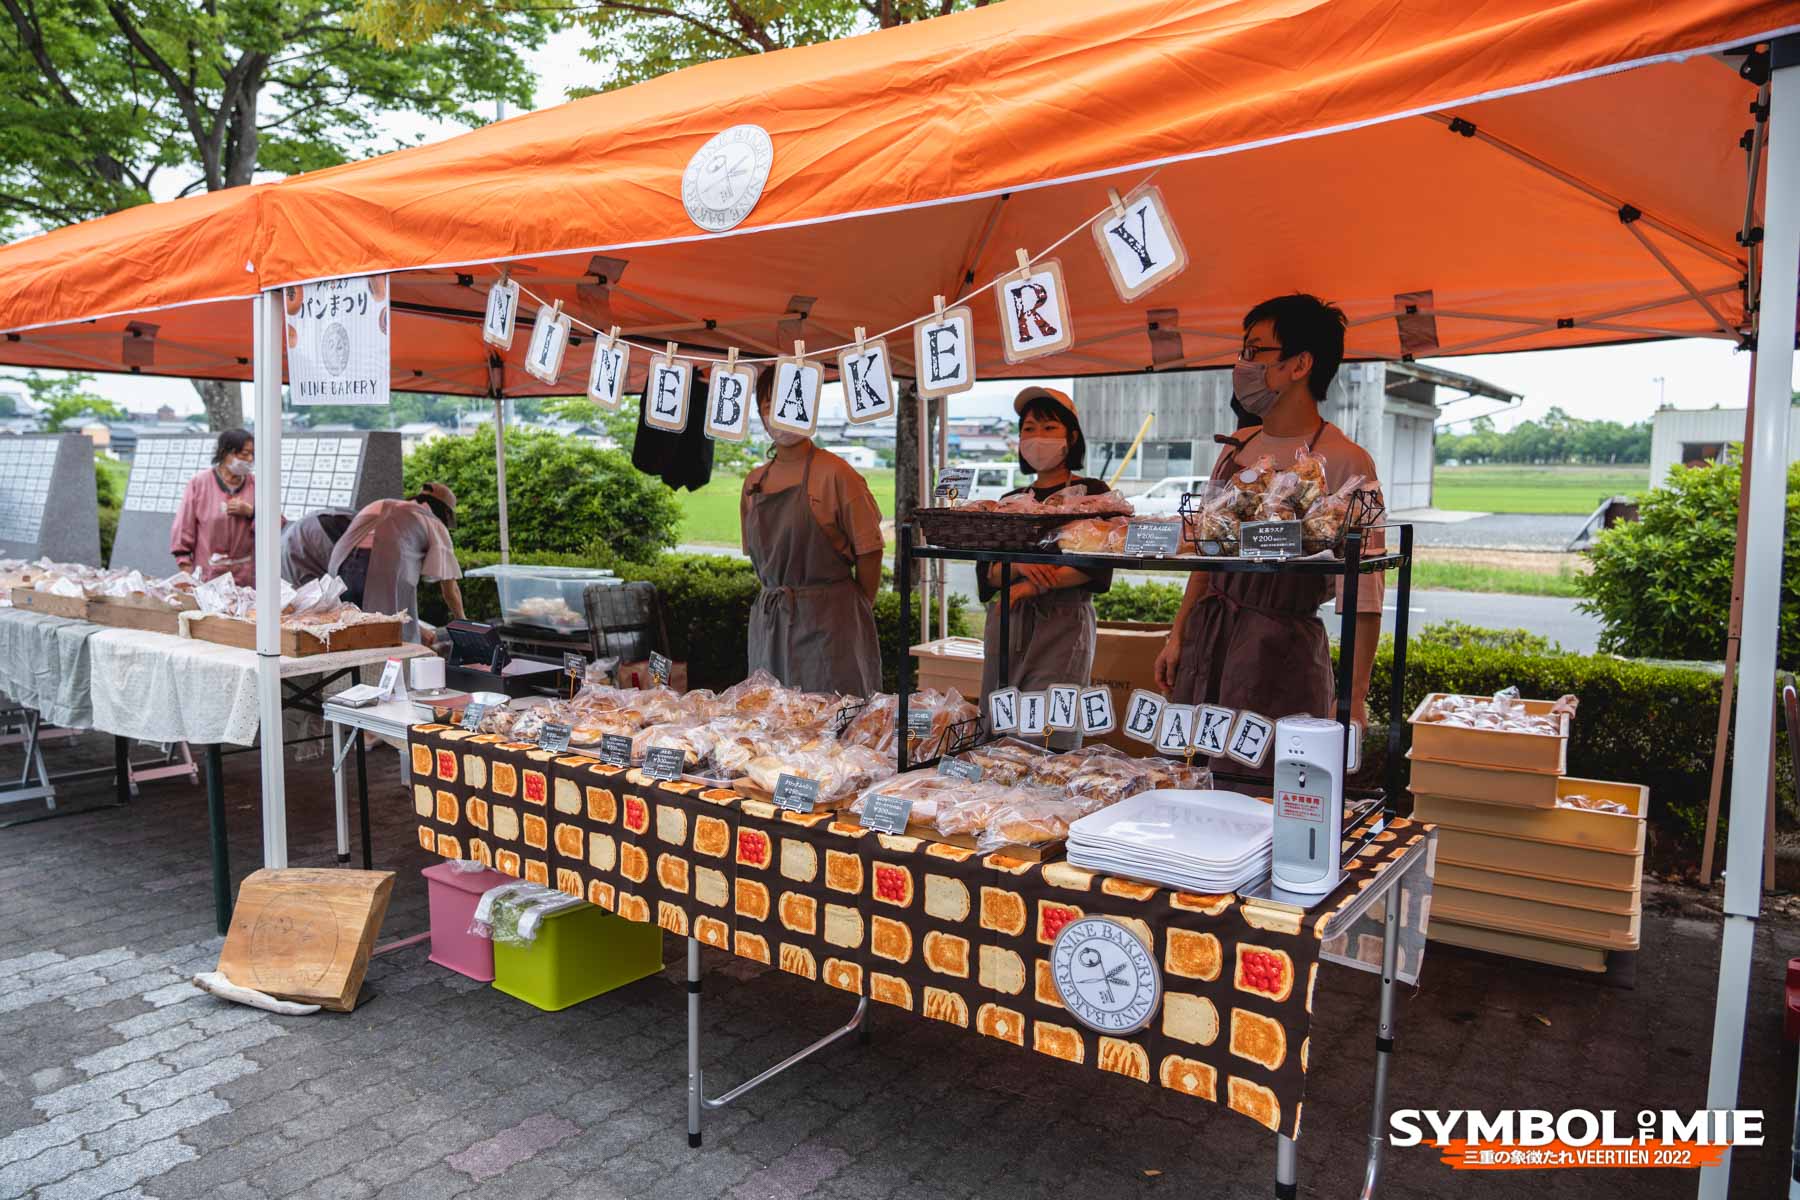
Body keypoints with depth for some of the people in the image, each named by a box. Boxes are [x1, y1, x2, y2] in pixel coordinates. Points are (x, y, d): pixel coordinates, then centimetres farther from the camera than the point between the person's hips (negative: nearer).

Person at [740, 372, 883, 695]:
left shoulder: (835, 474, -8)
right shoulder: (754, 482, 10)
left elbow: (869, 552, -6)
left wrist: (855, 614, 0)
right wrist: (779, 597, 12)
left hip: (828, 620, -5)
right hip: (768, 621, 6)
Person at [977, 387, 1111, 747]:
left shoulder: (1091, 493, 4)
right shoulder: (1010, 501, 17)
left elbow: (1096, 566, -9)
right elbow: (987, 572, 8)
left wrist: (1029, 587, -14)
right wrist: (1018, 564, -14)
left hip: (1063, 623, -5)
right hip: (1005, 625, 5)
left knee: (1048, 740, -10)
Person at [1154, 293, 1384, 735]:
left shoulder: (1344, 461, -11)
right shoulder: (1237, 447, 10)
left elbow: (1363, 591, -13)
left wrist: (1354, 696, -18)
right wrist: (1177, 636, 14)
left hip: (1283, 648, -6)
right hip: (1206, 637, 6)